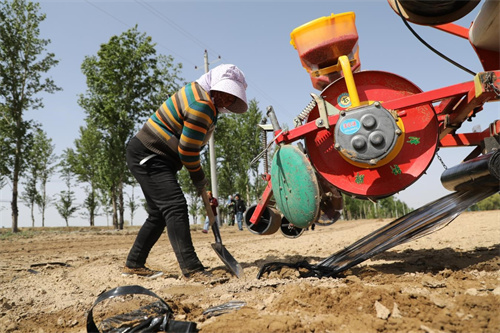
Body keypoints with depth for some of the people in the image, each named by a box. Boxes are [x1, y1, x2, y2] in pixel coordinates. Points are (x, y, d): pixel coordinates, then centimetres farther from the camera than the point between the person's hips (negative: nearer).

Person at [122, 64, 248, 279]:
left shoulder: (197, 90, 12)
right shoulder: (202, 107, -21)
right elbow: (187, 151, -18)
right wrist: (199, 179, -2)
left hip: (149, 157, 11)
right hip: (147, 156, -11)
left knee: (160, 213, 12)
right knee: (175, 207, -20)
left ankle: (133, 265, 20)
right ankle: (191, 269, -24)